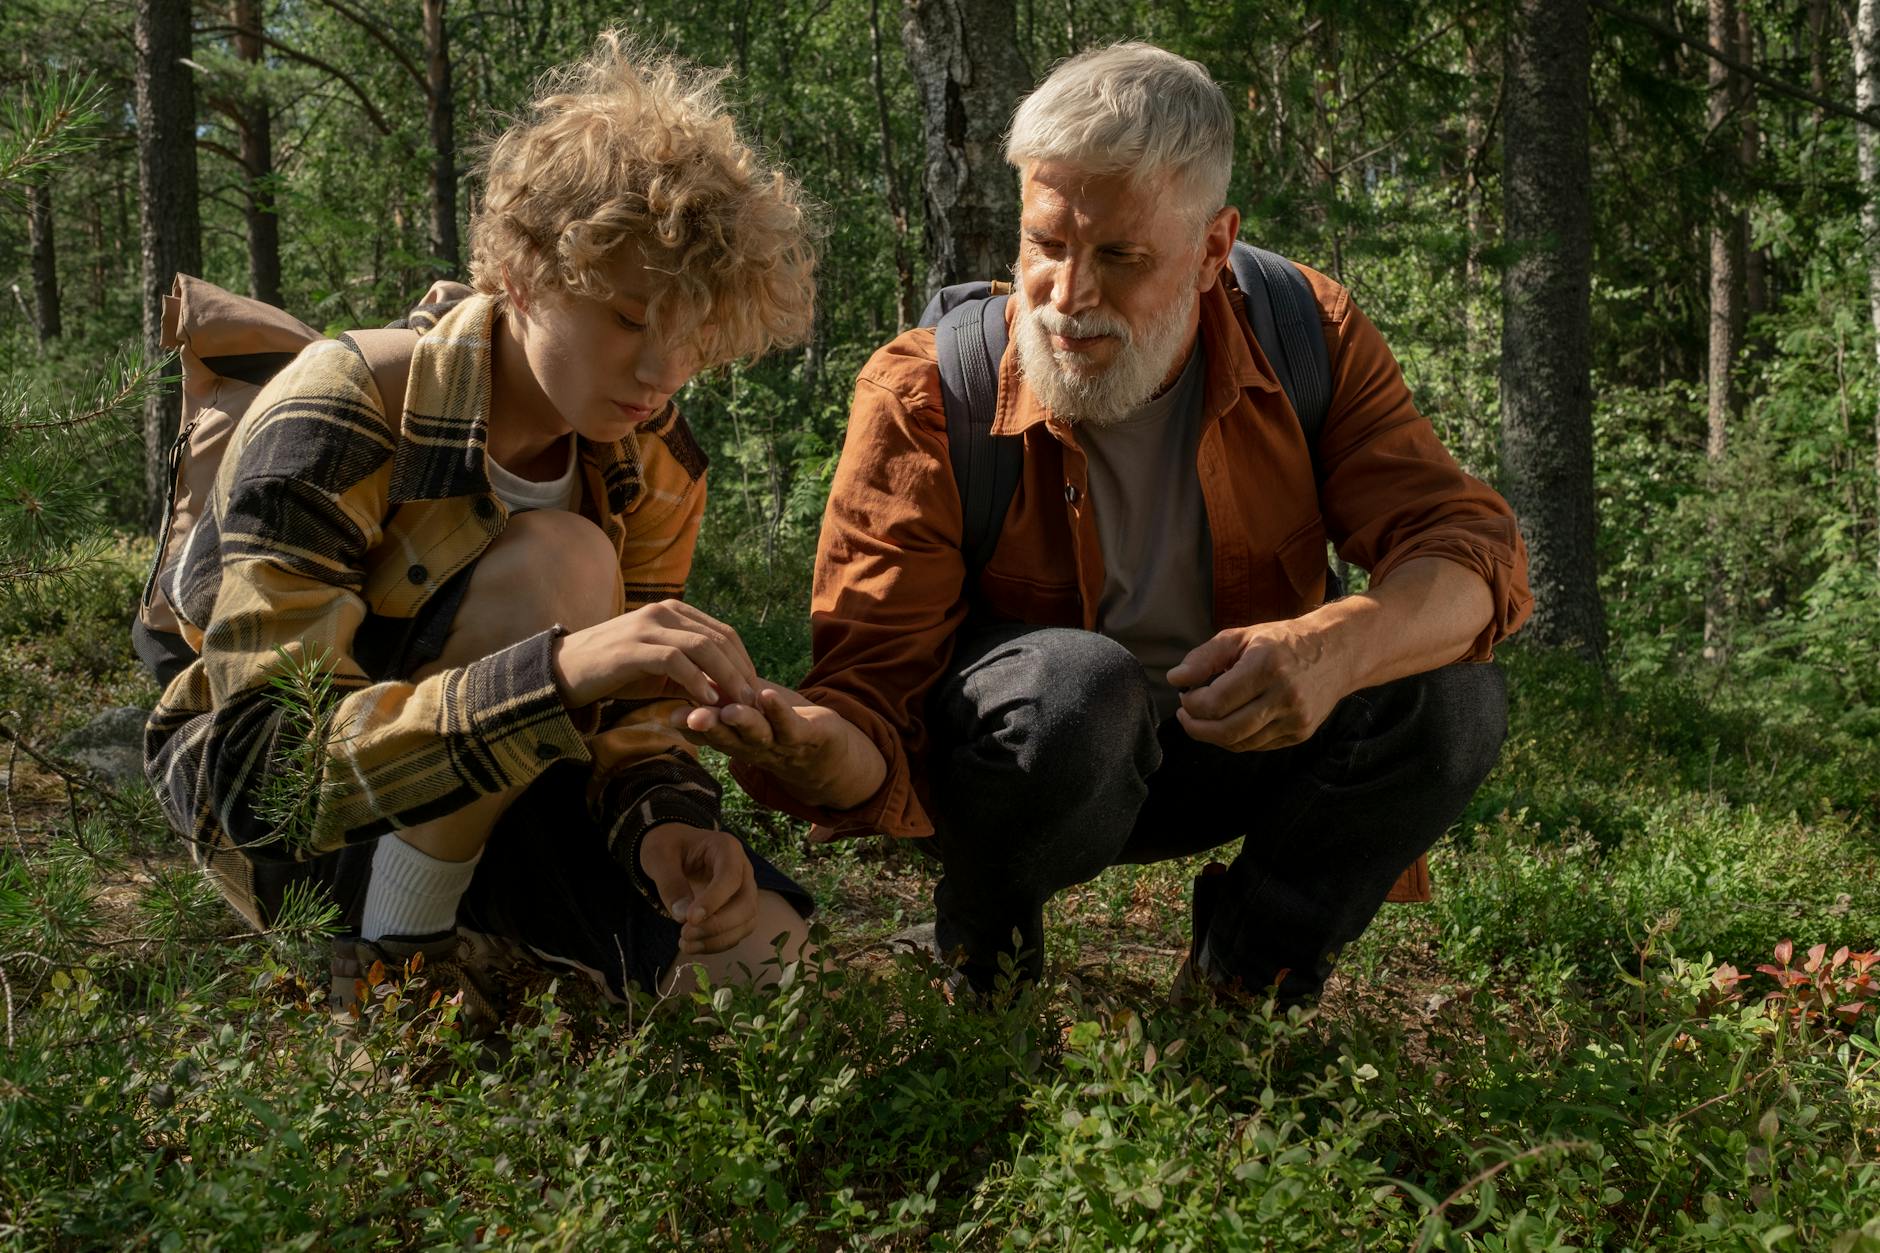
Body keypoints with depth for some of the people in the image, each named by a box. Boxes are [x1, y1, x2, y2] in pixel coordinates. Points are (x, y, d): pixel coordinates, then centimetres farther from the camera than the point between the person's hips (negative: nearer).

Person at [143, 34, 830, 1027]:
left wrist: (666, 822, -28)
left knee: (758, 938, -15)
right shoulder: (337, 420, -27)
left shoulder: (653, 471, -7)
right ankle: (393, 960, -18)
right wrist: (556, 671, -50)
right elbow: (273, 755, -35)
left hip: (478, 794, 6)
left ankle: (464, 943, 9)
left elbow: (626, 717, -3)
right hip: (265, 809, -6)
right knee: (555, 562, -31)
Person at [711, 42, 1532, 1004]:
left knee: (1450, 694, -23)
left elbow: (1472, 549, -21)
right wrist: (814, 752, -53)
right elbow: (871, 689, -26)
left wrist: (1334, 647, -44)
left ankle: (1241, 975, 1)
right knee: (1072, 685, -38)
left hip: (1238, 742, 3)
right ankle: (986, 963, -5)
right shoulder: (922, 394, -22)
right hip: (1016, 751, -3)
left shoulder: (1308, 339, -14)